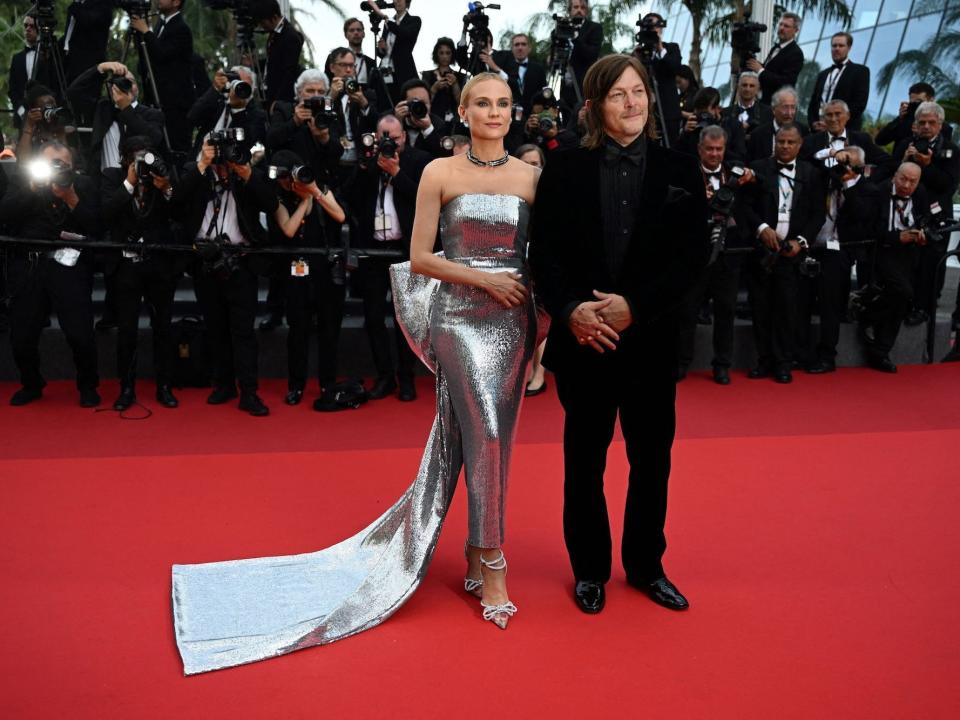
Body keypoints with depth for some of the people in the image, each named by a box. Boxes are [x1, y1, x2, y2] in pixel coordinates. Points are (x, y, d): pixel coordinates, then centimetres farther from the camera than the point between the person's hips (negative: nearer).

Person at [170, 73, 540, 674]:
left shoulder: (531, 175, 7)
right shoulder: (440, 172, 0)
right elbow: (420, 258, -1)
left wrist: (543, 325, 0)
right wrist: (481, 278, -12)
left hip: (513, 317, 3)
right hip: (459, 316, -3)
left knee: (490, 437, 7)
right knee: (484, 432, -13)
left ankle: (478, 552, 23)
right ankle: (491, 565, -1)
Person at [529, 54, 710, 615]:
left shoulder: (680, 171, 3)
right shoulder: (565, 170, 2)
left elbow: (694, 255, -4)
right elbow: (545, 253, -2)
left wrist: (634, 306, -15)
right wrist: (571, 309, -18)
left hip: (651, 340, 1)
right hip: (583, 338, -1)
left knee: (652, 459, 11)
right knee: (584, 459, 10)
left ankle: (647, 566, 31)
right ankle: (590, 569, 28)